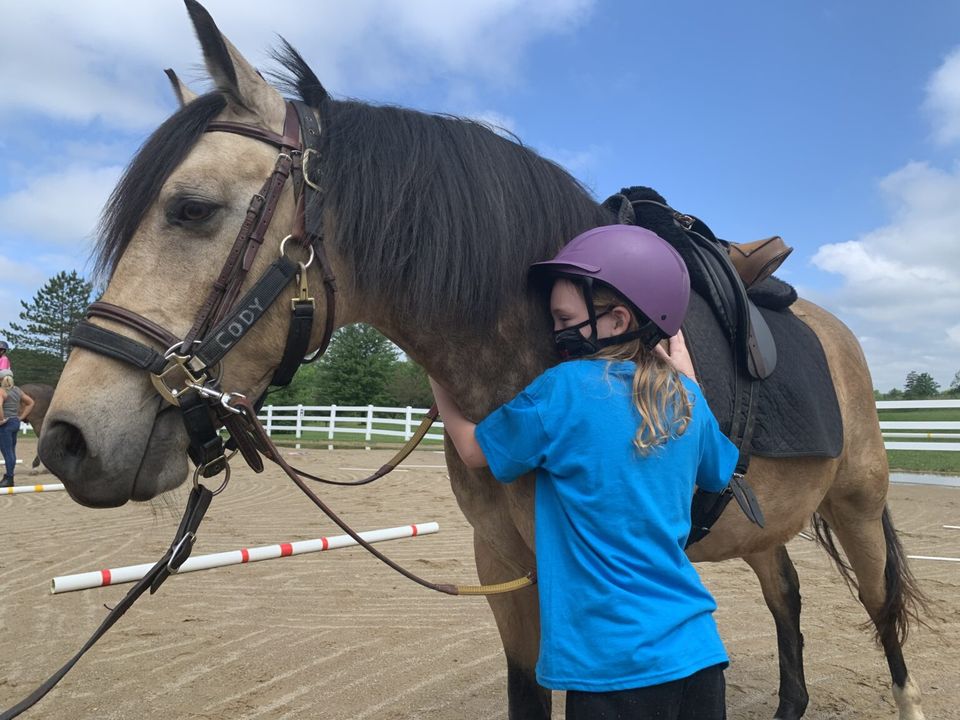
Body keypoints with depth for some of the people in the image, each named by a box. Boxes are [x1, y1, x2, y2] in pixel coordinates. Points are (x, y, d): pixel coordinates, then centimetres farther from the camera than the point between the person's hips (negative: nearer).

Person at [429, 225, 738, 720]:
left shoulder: (563, 390, -15)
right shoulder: (686, 399, 0)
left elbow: (473, 449, 0)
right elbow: (718, 475, 21)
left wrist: (438, 376, 17)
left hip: (616, 662, -6)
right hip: (697, 649, 6)